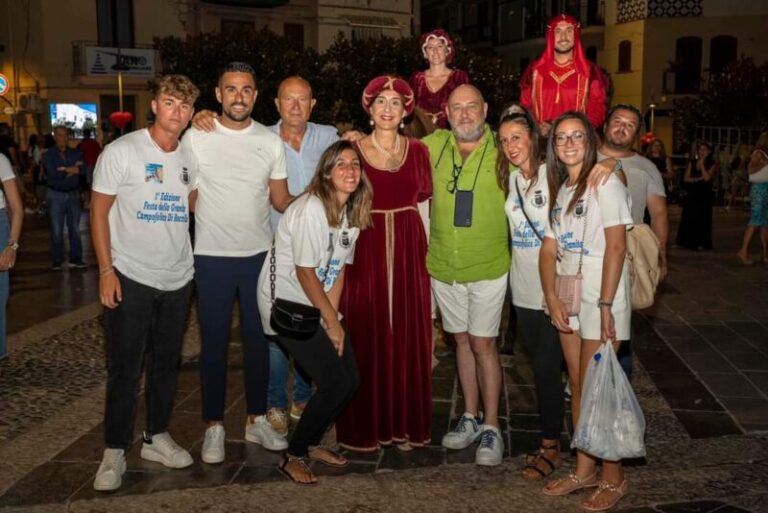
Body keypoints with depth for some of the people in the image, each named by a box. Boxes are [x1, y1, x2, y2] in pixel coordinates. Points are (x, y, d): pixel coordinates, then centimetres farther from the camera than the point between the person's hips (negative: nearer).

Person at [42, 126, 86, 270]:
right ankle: (57, 260, 10)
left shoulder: (76, 154, 5)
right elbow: (53, 174, -17)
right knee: (57, 230, 2)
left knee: (75, 229, 6)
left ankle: (76, 259, 14)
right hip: (56, 195, -2)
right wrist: (72, 170, -14)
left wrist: (64, 170, -17)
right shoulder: (48, 155, -2)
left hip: (73, 194, 2)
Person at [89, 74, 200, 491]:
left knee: (166, 363, 14)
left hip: (178, 279, 5)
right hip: (129, 278, -4)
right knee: (123, 369, 2)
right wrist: (106, 270, -11)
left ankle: (157, 437, 29)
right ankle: (115, 452, 15)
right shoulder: (122, 151, -7)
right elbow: (99, 212, -6)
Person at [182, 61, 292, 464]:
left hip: (259, 254, 3)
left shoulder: (271, 142, 4)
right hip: (212, 257, -2)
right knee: (214, 343, 6)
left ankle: (257, 420, 26)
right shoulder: (196, 137, -3)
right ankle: (214, 426, 20)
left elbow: (280, 200, 6)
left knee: (258, 340, 11)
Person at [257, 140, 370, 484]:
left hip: (319, 305, 8)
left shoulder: (353, 210, 3)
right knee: (336, 383, -12)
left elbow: (339, 268, 6)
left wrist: (333, 317, -2)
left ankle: (311, 442, 27)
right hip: (287, 304, -8)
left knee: (351, 379, 3)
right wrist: (331, 322, -11)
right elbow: (305, 272, -19)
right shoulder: (311, 208, -21)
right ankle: (294, 456, 8)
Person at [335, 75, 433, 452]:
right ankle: (364, 428, 16)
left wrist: (427, 255, 5)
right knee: (365, 340, 3)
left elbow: (424, 207, 9)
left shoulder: (418, 150, 7)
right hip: (365, 250, -2)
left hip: (408, 250, 2)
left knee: (408, 339, 6)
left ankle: (407, 424, 21)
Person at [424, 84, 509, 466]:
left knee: (482, 343, -1)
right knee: (462, 340, 14)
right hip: (443, 265, 4)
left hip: (487, 267, -3)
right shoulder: (434, 145, 1)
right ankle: (470, 417, 28)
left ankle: (491, 427, 13)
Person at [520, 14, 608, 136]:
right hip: (541, 138, 1)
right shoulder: (535, 69, 14)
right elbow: (525, 106, 15)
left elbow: (597, 107, 8)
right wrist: (536, 127, -4)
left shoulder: (590, 71, 10)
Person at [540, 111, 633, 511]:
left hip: (600, 298, -7)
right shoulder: (561, 190, 14)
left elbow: (616, 246, -15)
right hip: (568, 298, 7)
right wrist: (552, 298, -5)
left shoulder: (605, 183, -8)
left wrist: (605, 305, -20)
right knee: (577, 384, 12)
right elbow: (549, 249, 8)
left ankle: (613, 478, 13)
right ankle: (584, 470, 24)